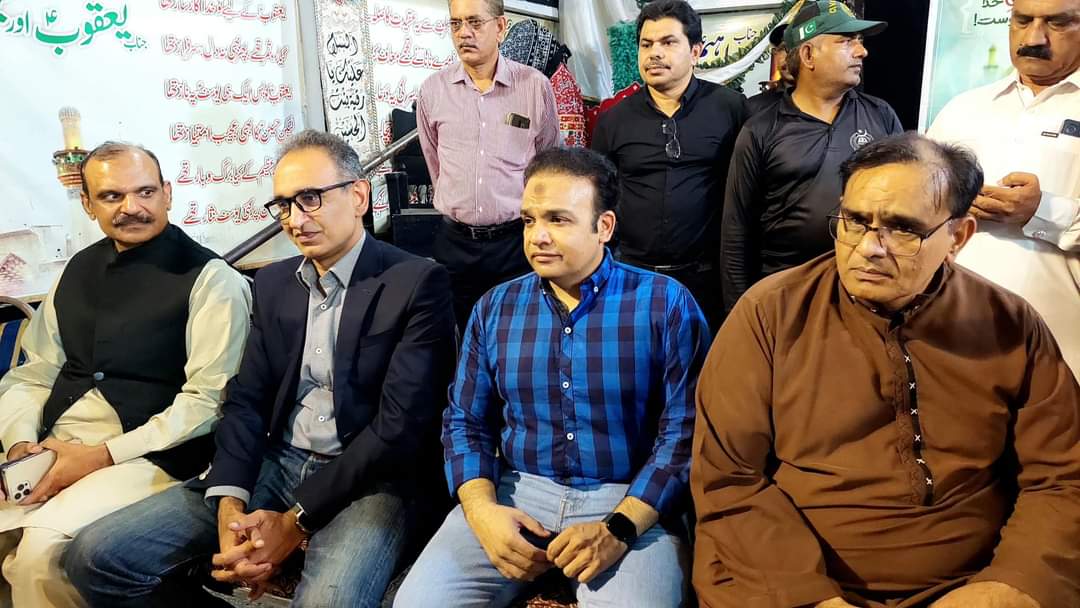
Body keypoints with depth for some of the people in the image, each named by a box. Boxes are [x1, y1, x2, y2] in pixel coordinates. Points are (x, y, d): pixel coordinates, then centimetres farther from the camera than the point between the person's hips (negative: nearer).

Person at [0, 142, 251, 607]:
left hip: (149, 455, -6)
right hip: (52, 448, 6)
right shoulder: (79, 270, 14)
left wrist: (103, 456, -16)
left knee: (43, 549, -26)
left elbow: (208, 399, -14)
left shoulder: (210, 280, -7)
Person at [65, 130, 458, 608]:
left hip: (369, 479, -6)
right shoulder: (274, 283, 12)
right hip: (273, 465, 6)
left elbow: (401, 422, -14)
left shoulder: (417, 282, -9)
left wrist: (296, 521, -16)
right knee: (97, 555, -5)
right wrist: (230, 503, -10)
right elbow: (247, 399, 8)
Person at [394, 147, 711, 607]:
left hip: (629, 501, -2)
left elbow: (684, 430, -9)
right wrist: (482, 510, -9)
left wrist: (620, 528, -19)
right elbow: (465, 422, 8)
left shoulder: (665, 304, -5)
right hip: (516, 493, 3)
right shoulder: (495, 308, 6)